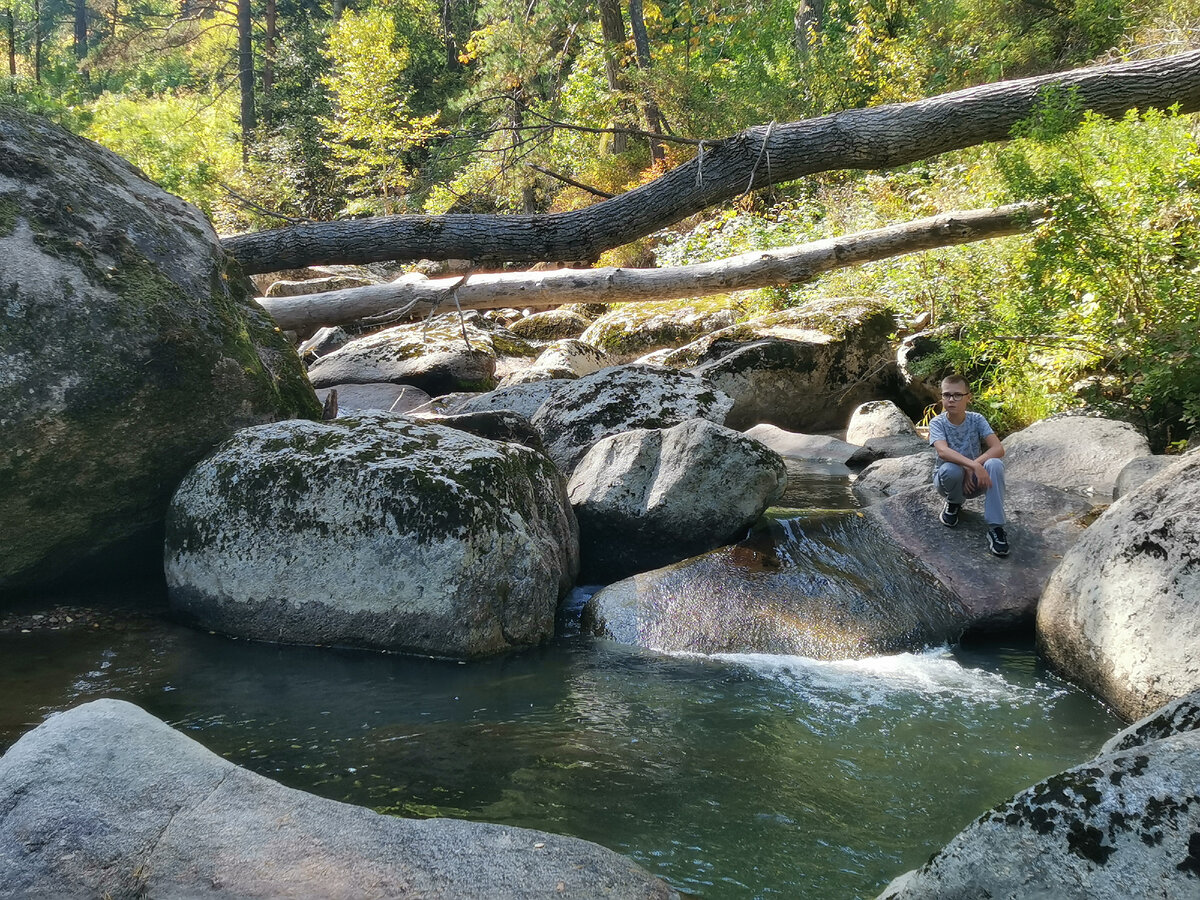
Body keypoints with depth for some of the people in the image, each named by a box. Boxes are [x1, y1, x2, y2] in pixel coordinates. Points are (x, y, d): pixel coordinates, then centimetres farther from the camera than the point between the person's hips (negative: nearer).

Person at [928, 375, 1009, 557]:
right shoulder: (937, 423, -13)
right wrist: (974, 465, -46)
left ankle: (996, 527, -27)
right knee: (951, 469, -37)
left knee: (995, 464, -31)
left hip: (974, 481, 2)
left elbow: (998, 449, -19)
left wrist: (971, 469, -32)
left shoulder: (976, 420, -8)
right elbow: (943, 451, -33)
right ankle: (954, 503, -1)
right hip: (947, 480, -1)